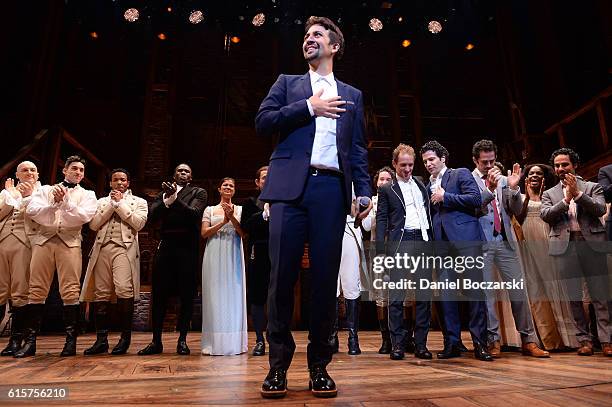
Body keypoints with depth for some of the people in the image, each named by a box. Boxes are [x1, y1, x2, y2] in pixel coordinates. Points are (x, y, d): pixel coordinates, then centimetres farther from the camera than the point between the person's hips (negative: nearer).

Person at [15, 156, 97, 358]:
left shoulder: (87, 195, 16)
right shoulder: (46, 189, 20)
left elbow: (84, 216, -3)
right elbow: (31, 210, 3)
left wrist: (65, 201, -10)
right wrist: (55, 204, -7)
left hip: (70, 241, -1)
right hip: (43, 239, 2)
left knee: (70, 291, -6)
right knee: (37, 290, -1)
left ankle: (71, 340, -1)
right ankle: (30, 341, 6)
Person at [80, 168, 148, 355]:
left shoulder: (139, 202, 15)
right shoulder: (102, 201, 24)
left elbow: (138, 223, -2)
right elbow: (93, 224, 9)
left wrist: (120, 204, 1)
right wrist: (112, 205, 3)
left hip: (124, 249, -3)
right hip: (102, 249, 4)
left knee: (124, 290, -19)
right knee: (101, 293, -1)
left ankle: (125, 337, -8)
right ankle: (101, 340, 7)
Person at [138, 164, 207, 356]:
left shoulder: (198, 192, 8)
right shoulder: (164, 192, 16)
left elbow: (194, 214, -9)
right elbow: (152, 216, 3)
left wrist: (175, 199, -17)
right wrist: (167, 200, -12)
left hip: (187, 248, -2)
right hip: (166, 246, 3)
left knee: (187, 295, 1)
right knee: (158, 293, 4)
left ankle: (182, 340, 12)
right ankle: (156, 341, 14)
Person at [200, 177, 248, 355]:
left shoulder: (240, 209, 12)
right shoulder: (210, 210, 13)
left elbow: (243, 233, 1)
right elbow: (204, 233, 1)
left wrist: (232, 217, -13)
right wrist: (223, 222, -9)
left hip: (233, 256, 0)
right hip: (214, 257, 0)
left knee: (233, 295, 0)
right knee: (215, 296, 0)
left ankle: (234, 342, 6)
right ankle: (214, 342, 5)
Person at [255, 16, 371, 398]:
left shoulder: (352, 95, 23)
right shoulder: (288, 83, 21)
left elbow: (358, 149, 15)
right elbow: (263, 121, 5)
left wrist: (364, 191, 1)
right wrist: (308, 108, -2)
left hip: (332, 188, 1)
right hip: (291, 185, -1)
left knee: (326, 277, 0)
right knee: (283, 274, -5)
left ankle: (320, 365, 11)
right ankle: (279, 364, 7)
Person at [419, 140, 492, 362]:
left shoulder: (461, 174, 8)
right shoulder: (428, 186, 22)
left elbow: (476, 199, -6)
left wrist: (444, 197, -6)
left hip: (465, 238, -5)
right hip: (442, 243, 5)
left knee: (474, 289, -5)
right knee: (446, 293, 2)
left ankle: (480, 343, 4)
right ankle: (452, 343, 9)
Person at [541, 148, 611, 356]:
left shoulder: (592, 187, 14)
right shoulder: (549, 193, 17)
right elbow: (545, 215, 1)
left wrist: (577, 194, -8)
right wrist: (566, 199, -7)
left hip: (591, 243, -1)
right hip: (565, 245, 1)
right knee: (574, 296, 2)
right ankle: (584, 339, 9)